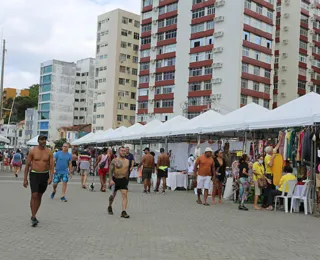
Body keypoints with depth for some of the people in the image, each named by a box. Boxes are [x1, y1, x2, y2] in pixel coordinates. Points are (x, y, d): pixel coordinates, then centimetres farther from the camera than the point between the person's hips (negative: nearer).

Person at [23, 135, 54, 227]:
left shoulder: (49, 152, -2)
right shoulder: (32, 151, -6)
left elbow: (52, 166, -4)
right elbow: (27, 165, -1)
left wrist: (51, 177, -20)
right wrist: (25, 179, -3)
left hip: (45, 175, 3)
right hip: (34, 175, -3)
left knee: (39, 196, 11)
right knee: (34, 196, -15)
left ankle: (33, 216, 24)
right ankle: (33, 217, -8)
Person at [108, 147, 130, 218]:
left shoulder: (127, 161, 7)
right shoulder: (114, 161, -6)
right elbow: (110, 171, -11)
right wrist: (110, 180, -22)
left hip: (123, 180, 2)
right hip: (115, 179, -2)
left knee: (125, 195, -15)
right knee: (113, 195, 14)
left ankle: (124, 212, -20)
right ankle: (110, 207, 43)